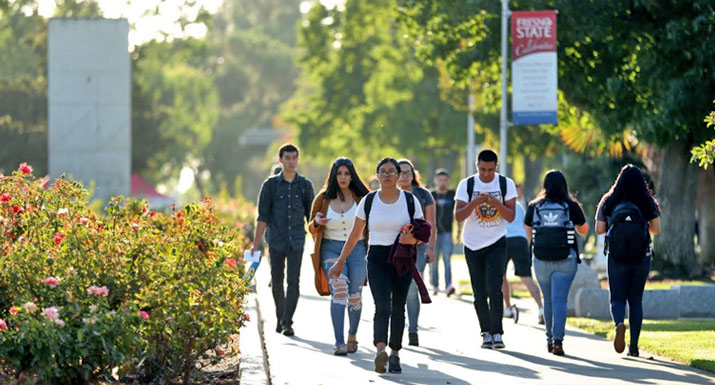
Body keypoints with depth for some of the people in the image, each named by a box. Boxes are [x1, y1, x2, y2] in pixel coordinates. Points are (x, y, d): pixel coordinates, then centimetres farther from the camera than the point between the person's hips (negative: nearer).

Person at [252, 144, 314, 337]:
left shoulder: (305, 185, 7)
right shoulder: (271, 185, 4)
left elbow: (311, 215, 12)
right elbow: (263, 217, 3)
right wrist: (256, 243, -2)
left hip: (296, 241, 0)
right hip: (276, 240, 0)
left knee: (293, 281, -10)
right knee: (277, 282, 8)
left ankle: (288, 322, -11)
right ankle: (280, 318, 24)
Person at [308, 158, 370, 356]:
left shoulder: (361, 198, 3)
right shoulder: (323, 199, 4)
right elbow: (312, 229, 11)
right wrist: (317, 223, -13)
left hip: (357, 249, 1)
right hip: (331, 249, -1)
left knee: (355, 297, 5)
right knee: (338, 291, -21)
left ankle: (352, 335, 34)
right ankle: (339, 342, -24)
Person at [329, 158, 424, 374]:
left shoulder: (410, 200, 5)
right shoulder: (368, 201, 6)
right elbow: (355, 235, 12)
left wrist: (413, 239, -15)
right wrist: (340, 262, 13)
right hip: (377, 259, -1)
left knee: (398, 308, 3)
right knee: (382, 306, -18)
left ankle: (394, 354, 14)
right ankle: (380, 350, -33)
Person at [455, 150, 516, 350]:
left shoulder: (506, 184, -2)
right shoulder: (466, 185, -3)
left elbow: (511, 217, -6)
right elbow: (458, 215, -9)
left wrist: (495, 202, -23)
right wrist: (474, 202, -26)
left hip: (496, 243, -1)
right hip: (473, 245, 1)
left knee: (494, 289, -14)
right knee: (479, 294, 3)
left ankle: (497, 333, -13)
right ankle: (486, 333, 13)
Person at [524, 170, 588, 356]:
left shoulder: (534, 207, 1)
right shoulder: (571, 206, -3)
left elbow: (529, 234, 8)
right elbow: (584, 230, 10)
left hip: (541, 260, 2)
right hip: (565, 260, -2)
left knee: (548, 300, 16)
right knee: (559, 299, -4)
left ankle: (550, 340, 23)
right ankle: (558, 339, -19)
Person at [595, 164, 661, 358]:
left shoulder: (608, 202, -2)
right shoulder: (648, 203, -3)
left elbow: (599, 229, -1)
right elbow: (656, 229, 0)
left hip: (616, 257, -1)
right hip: (641, 257, 1)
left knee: (617, 298, 7)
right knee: (636, 300, 11)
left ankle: (619, 324, -26)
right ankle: (634, 345, 8)